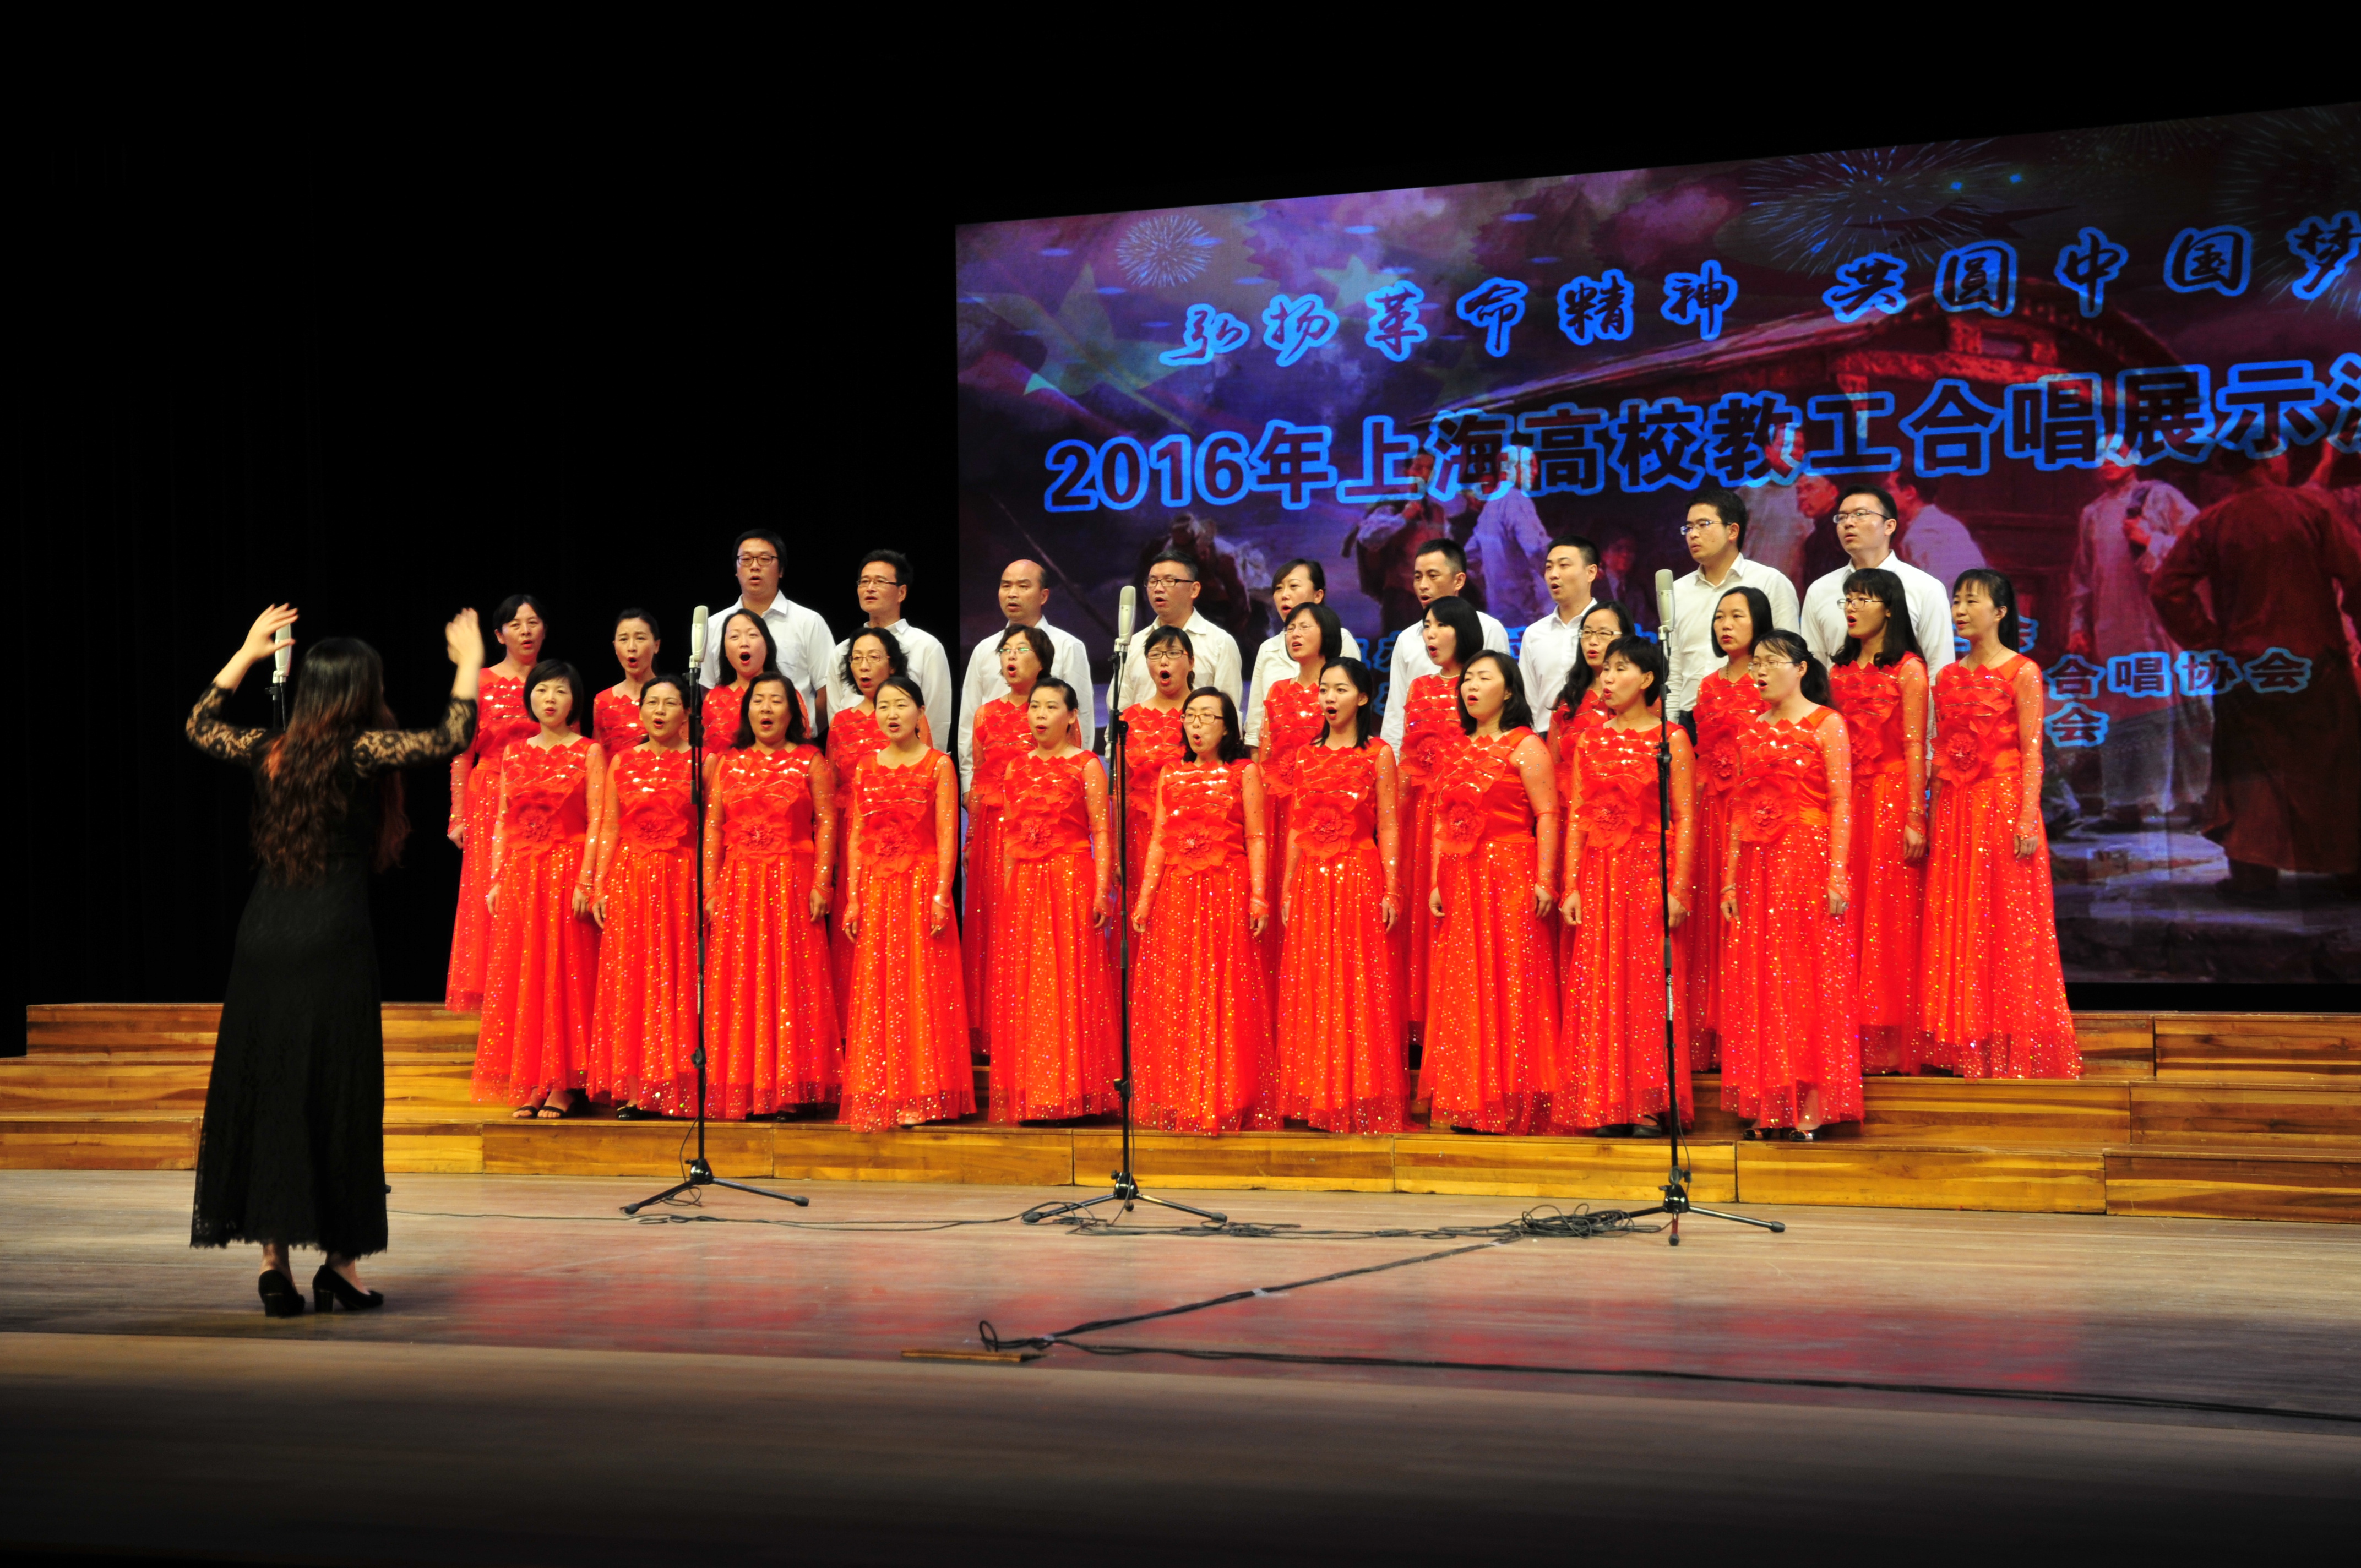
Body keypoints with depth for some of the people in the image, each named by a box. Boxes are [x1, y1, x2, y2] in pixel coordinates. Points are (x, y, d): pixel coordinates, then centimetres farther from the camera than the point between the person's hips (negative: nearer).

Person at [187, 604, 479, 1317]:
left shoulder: (268, 750, 9)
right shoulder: (360, 750, -6)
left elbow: (199, 727, 27)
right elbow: (450, 739, -12)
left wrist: (247, 652, 34)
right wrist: (470, 664, 1)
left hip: (263, 934, 5)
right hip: (333, 938, -5)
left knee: (259, 1090, 8)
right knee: (337, 1096, 2)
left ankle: (274, 1261, 8)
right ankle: (340, 1263, 5)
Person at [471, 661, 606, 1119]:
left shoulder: (589, 752, 1)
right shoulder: (514, 754, 13)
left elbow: (597, 822, -5)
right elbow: (502, 824, 12)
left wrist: (586, 880, -14)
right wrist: (496, 881, 4)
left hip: (568, 870, -4)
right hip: (520, 873, 4)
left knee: (566, 974, -3)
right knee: (519, 976, 3)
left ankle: (565, 1087, 1)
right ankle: (530, 1086, 8)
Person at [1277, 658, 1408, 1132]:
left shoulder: (1379, 755, 0)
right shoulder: (1308, 756, 12)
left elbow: (1388, 827, -3)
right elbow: (1297, 829, 13)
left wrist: (1391, 890, -9)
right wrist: (1287, 890, 9)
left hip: (1359, 879, -4)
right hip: (1312, 881, 5)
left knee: (1361, 988, -3)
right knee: (1311, 992, 5)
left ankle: (1364, 1102, 3)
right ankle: (1320, 1099, 12)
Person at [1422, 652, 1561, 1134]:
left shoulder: (1525, 747, -2)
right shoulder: (1457, 751, 17)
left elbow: (1547, 816, -10)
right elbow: (1442, 823, 16)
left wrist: (1544, 880, -18)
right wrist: (1437, 883, 8)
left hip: (1511, 878, -7)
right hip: (1461, 884, 7)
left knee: (1511, 985, -6)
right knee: (1463, 992, 6)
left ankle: (1515, 1106, -2)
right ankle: (1471, 1105, 11)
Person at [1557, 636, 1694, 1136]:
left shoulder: (1670, 739, 0)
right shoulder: (1589, 740, 10)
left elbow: (1685, 820, -4)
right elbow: (1575, 818, 9)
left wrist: (1678, 888, -12)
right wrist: (1571, 885, 1)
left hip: (1652, 871, -3)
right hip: (1598, 874, 4)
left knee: (1650, 984, -4)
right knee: (1597, 986, 1)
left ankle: (1651, 1105, 3)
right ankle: (1607, 1106, 8)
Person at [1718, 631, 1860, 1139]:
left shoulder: (1825, 724, -1)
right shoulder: (1751, 730, 14)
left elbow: (1841, 804, -7)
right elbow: (1740, 809, 14)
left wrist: (1837, 876, -15)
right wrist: (1730, 879, 8)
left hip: (1807, 858, -5)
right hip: (1757, 864, 5)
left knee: (1809, 975, -4)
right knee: (1758, 981, 3)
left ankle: (1813, 1106, 0)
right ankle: (1771, 1107, 9)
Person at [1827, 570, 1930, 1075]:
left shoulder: (1909, 670, -2)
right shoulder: (1841, 670, 15)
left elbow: (1914, 748, -7)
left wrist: (1914, 819, -13)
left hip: (1891, 797, -5)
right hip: (1845, 801, 5)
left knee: (1889, 916, -4)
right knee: (1848, 918, 3)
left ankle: (1892, 1045, 1)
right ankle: (1852, 1042, 8)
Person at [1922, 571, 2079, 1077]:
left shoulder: (2022, 673, -3)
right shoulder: (1948, 678, 12)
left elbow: (2031, 753, -8)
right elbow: (1940, 754, 13)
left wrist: (2028, 820, -15)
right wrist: (1932, 821, 9)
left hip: (2003, 806, -5)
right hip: (1955, 809, 5)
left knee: (2007, 924, -2)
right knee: (1955, 926, 4)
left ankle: (2010, 1049, 4)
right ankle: (1966, 1048, 10)